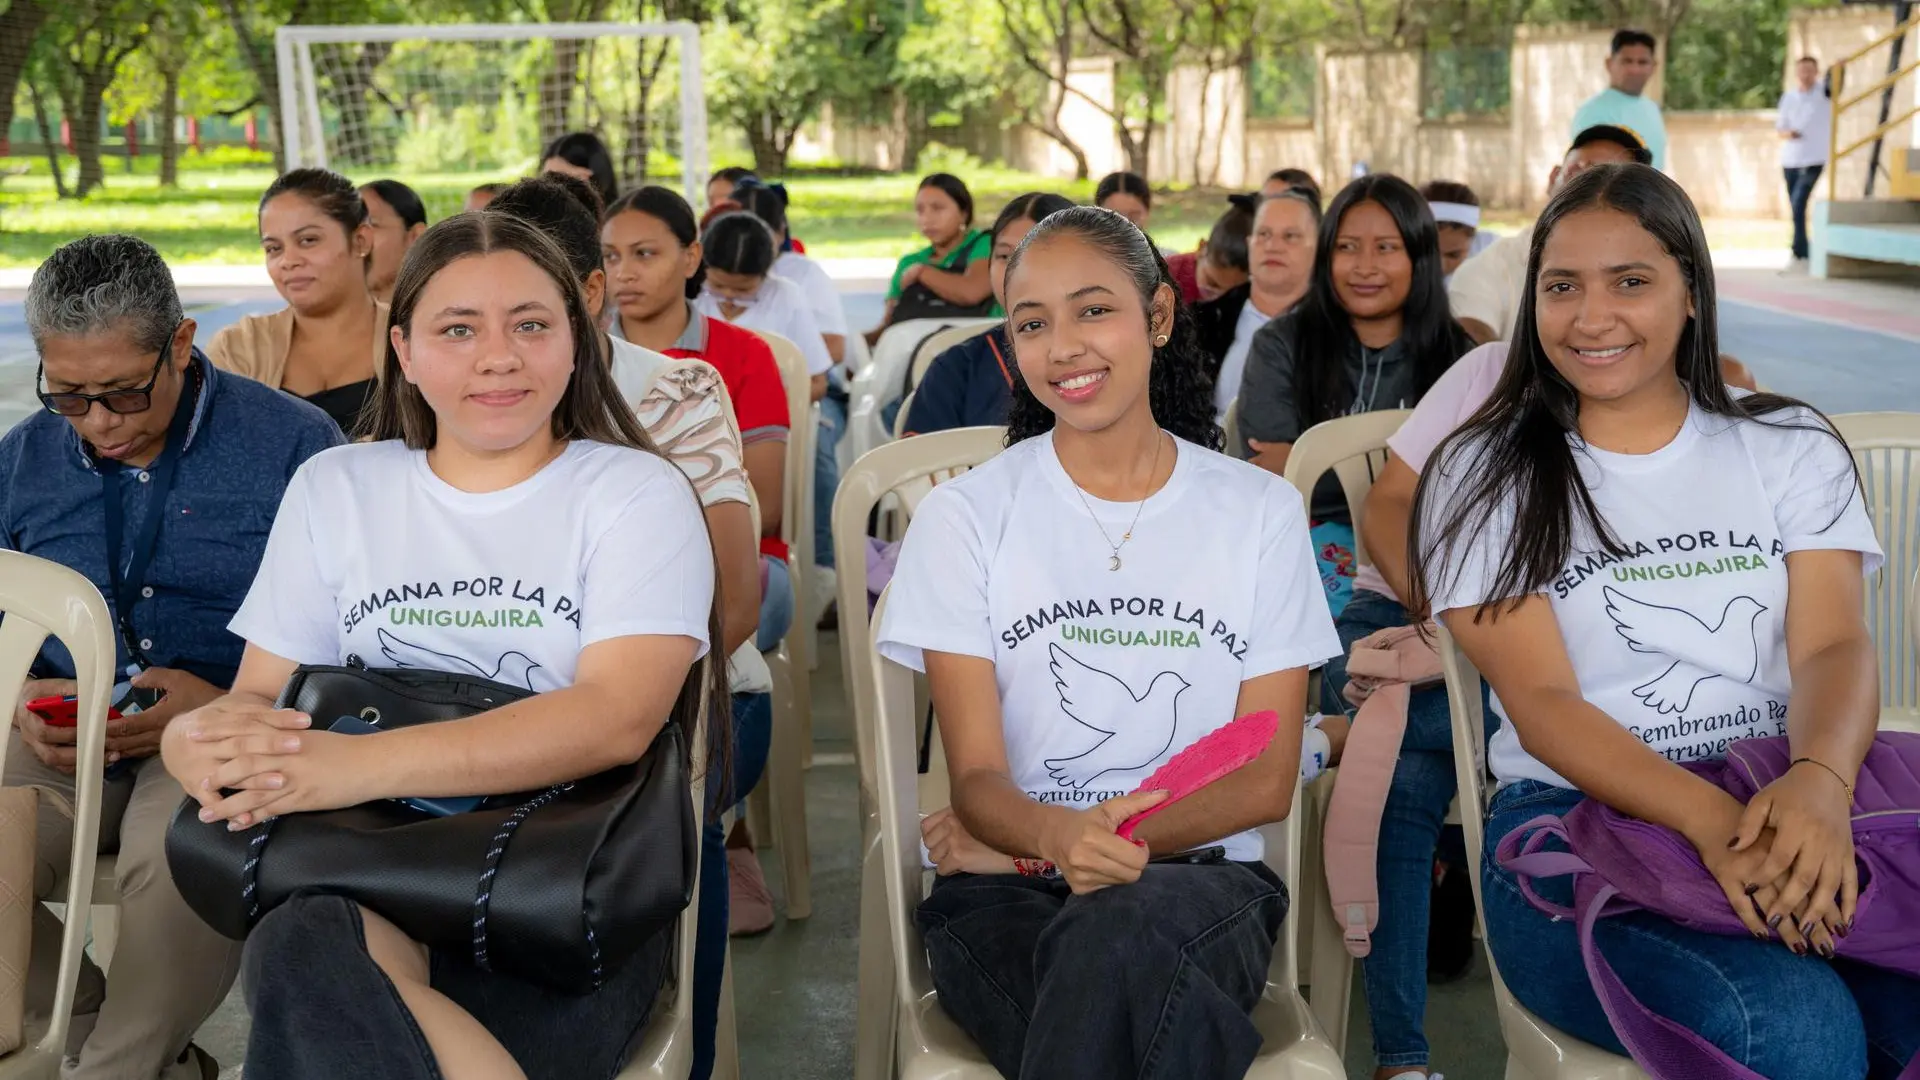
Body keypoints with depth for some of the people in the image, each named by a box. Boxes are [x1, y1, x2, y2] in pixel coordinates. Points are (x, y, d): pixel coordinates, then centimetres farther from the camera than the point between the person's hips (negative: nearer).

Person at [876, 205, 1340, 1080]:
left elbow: (1266, 782, 2)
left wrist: (1024, 837, -9)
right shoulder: (965, 515, 4)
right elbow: (976, 777, -2)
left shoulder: (1260, 511, 6)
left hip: (1201, 882, 1)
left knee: (1115, 935, -36)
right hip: (1007, 901, -1)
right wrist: (1061, 836, -28)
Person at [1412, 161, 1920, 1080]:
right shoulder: (1485, 477, 8)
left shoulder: (1792, 449, 16)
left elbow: (1833, 645, 1)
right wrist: (1712, 820, -22)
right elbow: (1541, 701, -3)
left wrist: (1820, 777, -24)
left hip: (1795, 811, 2)